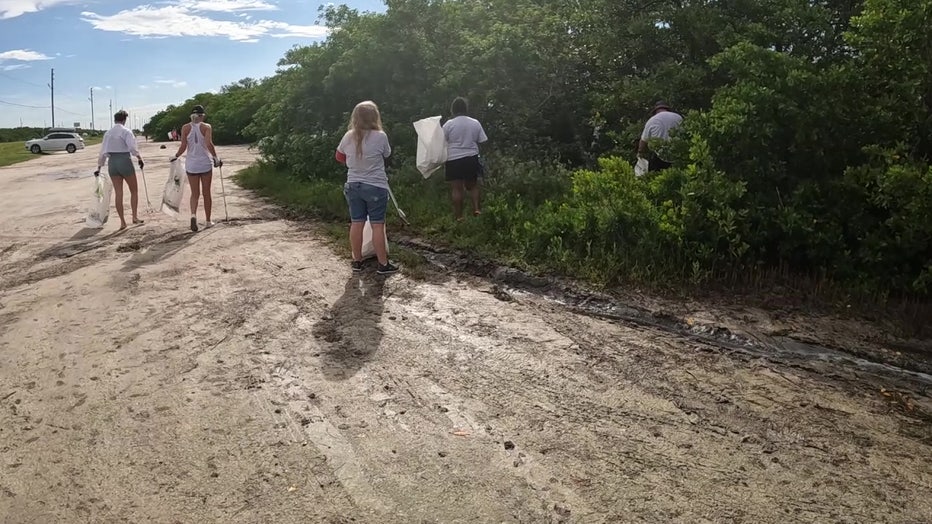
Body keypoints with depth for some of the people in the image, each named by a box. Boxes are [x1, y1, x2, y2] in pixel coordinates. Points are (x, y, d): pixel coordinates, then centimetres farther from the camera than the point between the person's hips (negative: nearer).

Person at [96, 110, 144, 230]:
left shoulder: (108, 133, 10)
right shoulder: (126, 131, -6)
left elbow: (103, 152, 12)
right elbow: (132, 147, -20)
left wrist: (99, 167, 17)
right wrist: (139, 158, -12)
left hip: (112, 162, 5)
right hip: (124, 160, -5)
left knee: (118, 193, 6)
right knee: (134, 190, 10)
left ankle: (122, 222, 6)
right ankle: (135, 217, 4)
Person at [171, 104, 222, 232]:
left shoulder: (185, 128, 2)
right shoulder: (206, 127, -5)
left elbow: (183, 147, -3)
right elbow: (209, 144, -17)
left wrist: (175, 156, 13)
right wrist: (216, 157, -7)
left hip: (191, 164, 2)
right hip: (205, 163, -2)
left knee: (195, 193, 8)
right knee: (206, 193, 10)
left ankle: (193, 215, -18)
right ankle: (208, 221, 17)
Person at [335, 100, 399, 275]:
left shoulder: (348, 137, -2)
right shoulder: (380, 136, -13)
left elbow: (339, 156, 13)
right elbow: (387, 154, 5)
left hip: (353, 186, 4)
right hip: (376, 187, -4)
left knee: (356, 224, 10)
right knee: (377, 225, 0)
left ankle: (357, 261, 20)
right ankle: (383, 264, 7)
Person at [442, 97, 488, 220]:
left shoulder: (448, 124, -6)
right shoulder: (475, 123, 2)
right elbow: (481, 141, 5)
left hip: (453, 160, -3)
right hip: (471, 159, 3)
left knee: (457, 189, 1)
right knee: (473, 185, 18)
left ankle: (459, 216, 3)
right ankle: (476, 209, 5)